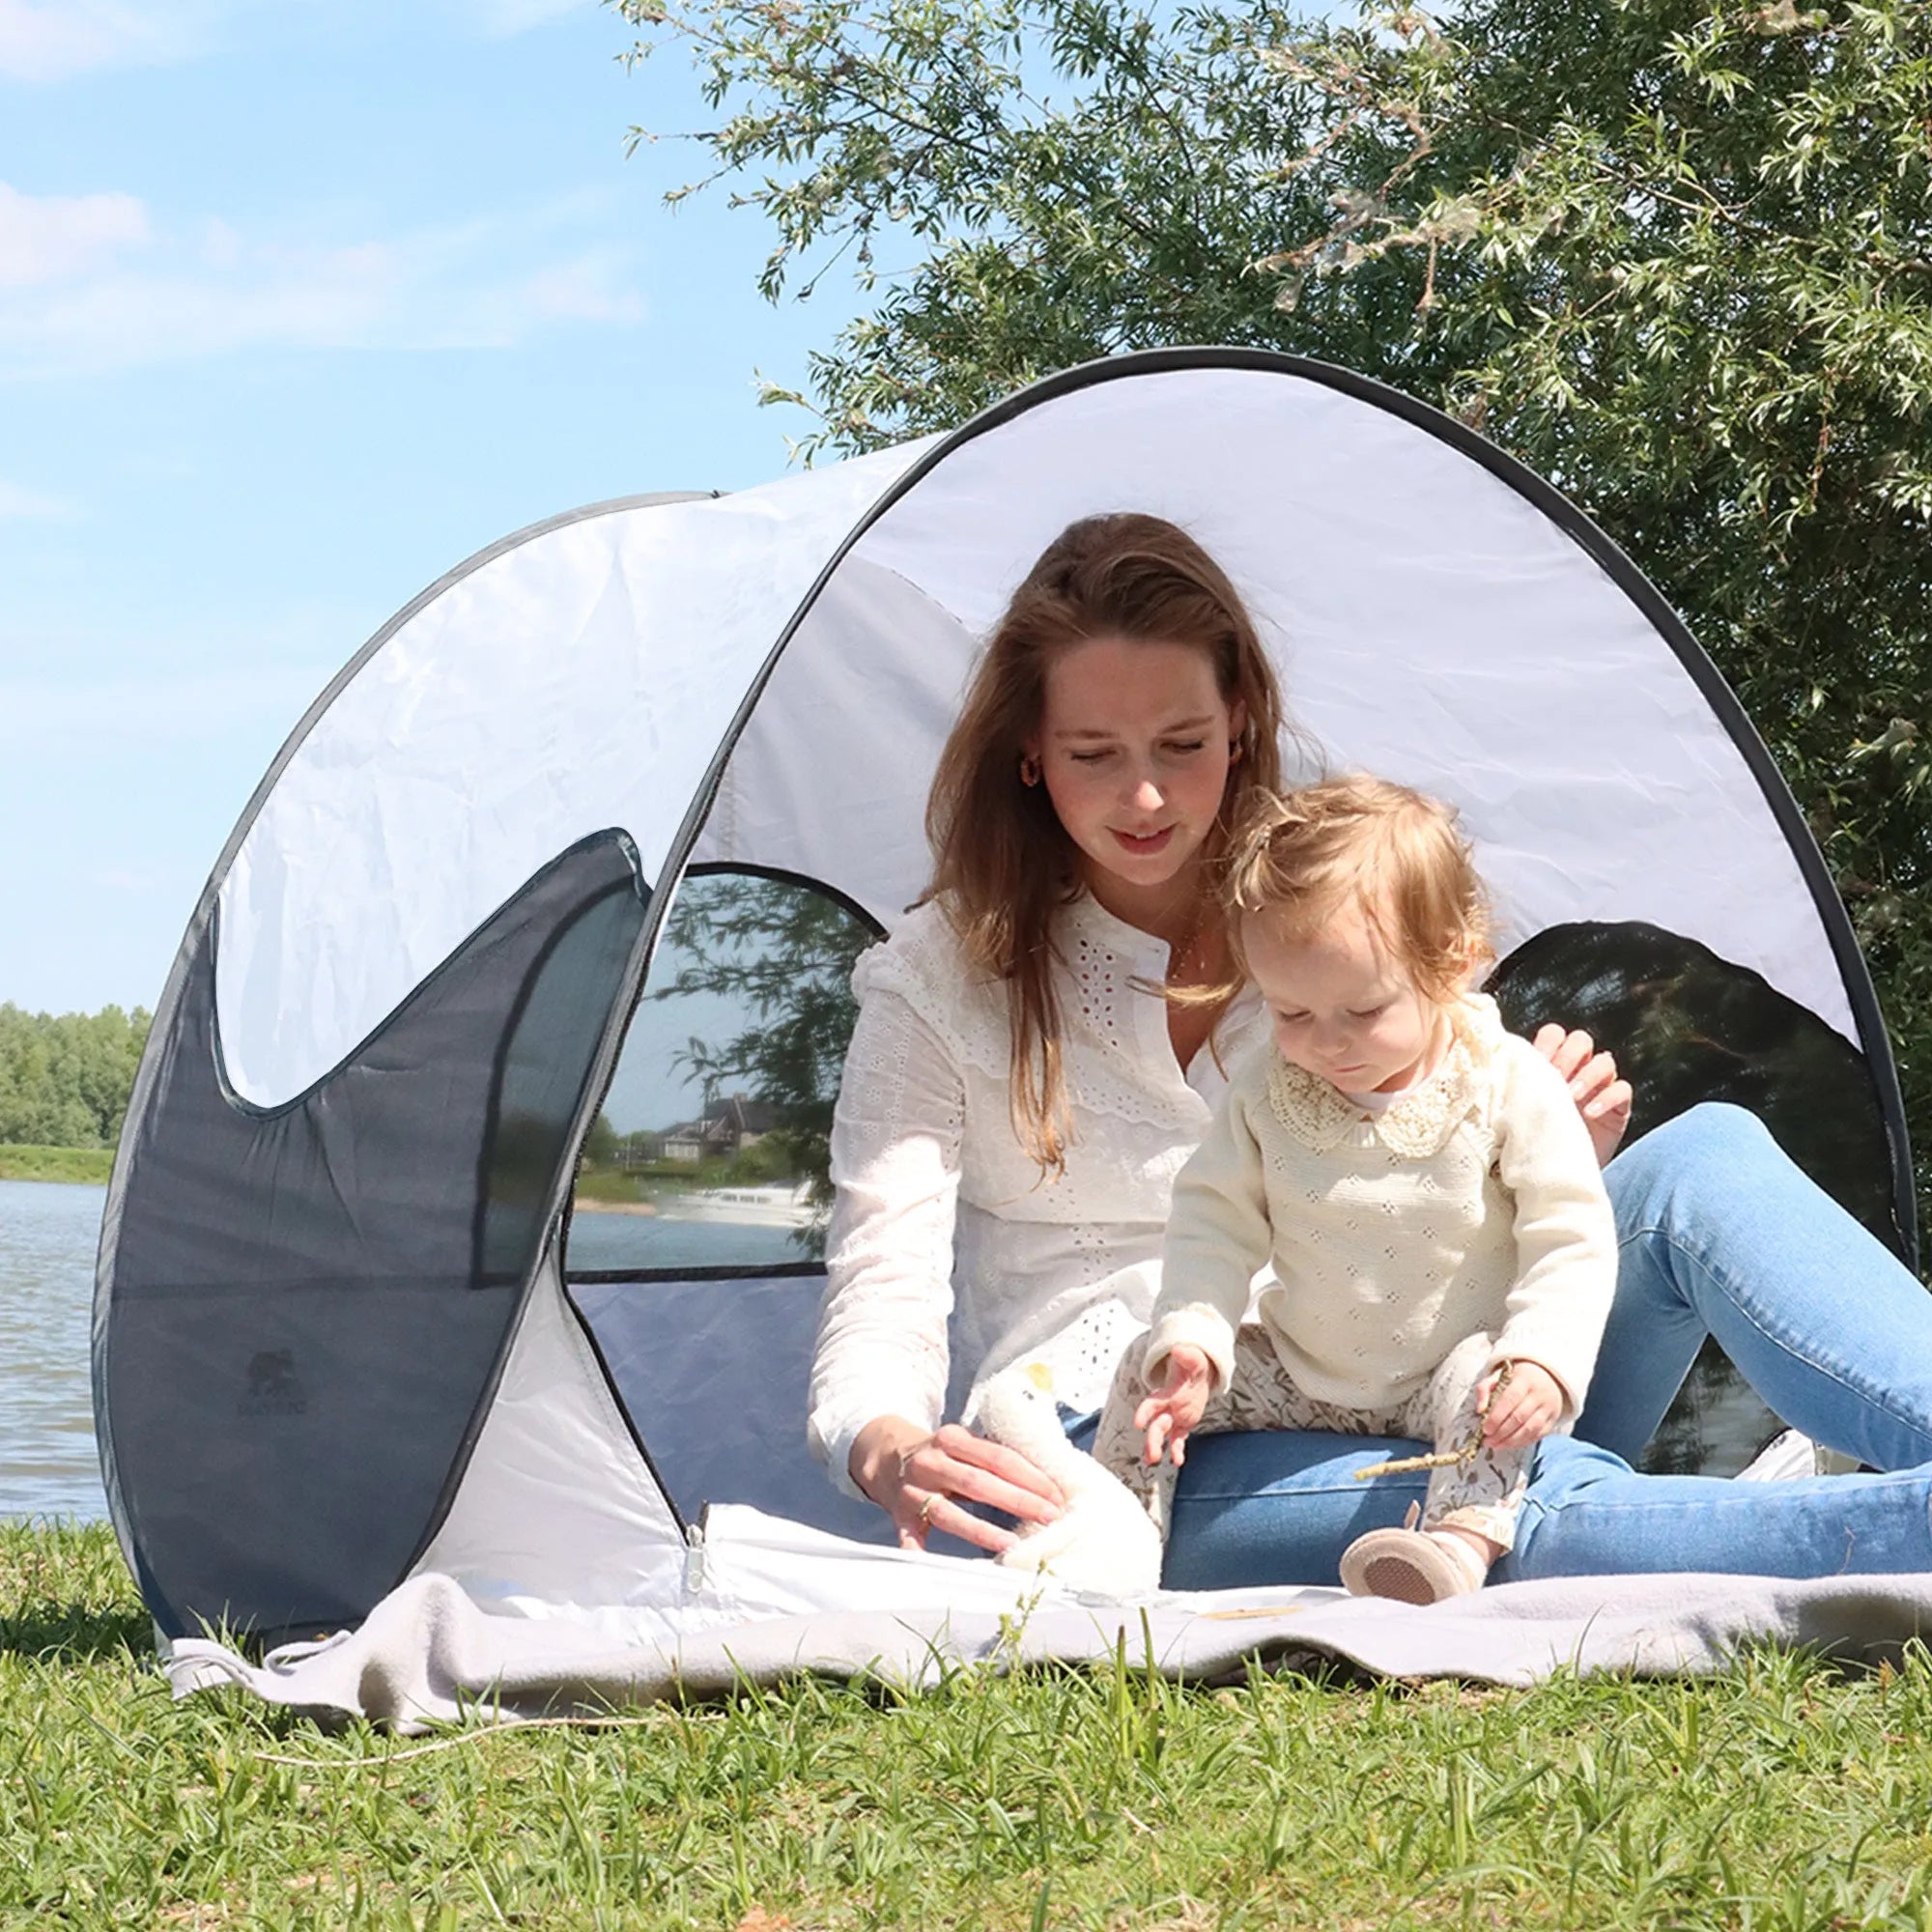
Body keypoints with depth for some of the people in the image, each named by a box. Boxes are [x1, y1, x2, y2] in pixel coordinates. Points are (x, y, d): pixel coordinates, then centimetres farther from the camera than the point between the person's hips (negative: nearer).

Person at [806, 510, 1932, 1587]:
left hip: (1391, 1415, 4)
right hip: (1130, 1472, -4)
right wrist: (893, 1454, -29)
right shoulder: (940, 983, 4)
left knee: (1704, 1157, -21)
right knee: (1536, 1504, -37)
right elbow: (882, 1304, -5)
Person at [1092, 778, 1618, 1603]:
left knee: (1493, 1382, -35)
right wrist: (1189, 1340, -19)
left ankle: (1462, 1542, -47)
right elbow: (1213, 1219, -2)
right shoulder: (1266, 1092, -7)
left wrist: (1543, 1357, -34)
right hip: (1299, 1372, 4)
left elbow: (1569, 1238, -17)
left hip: (1446, 1372, -4)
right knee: (1149, 1371, -7)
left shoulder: (1511, 1088, -18)